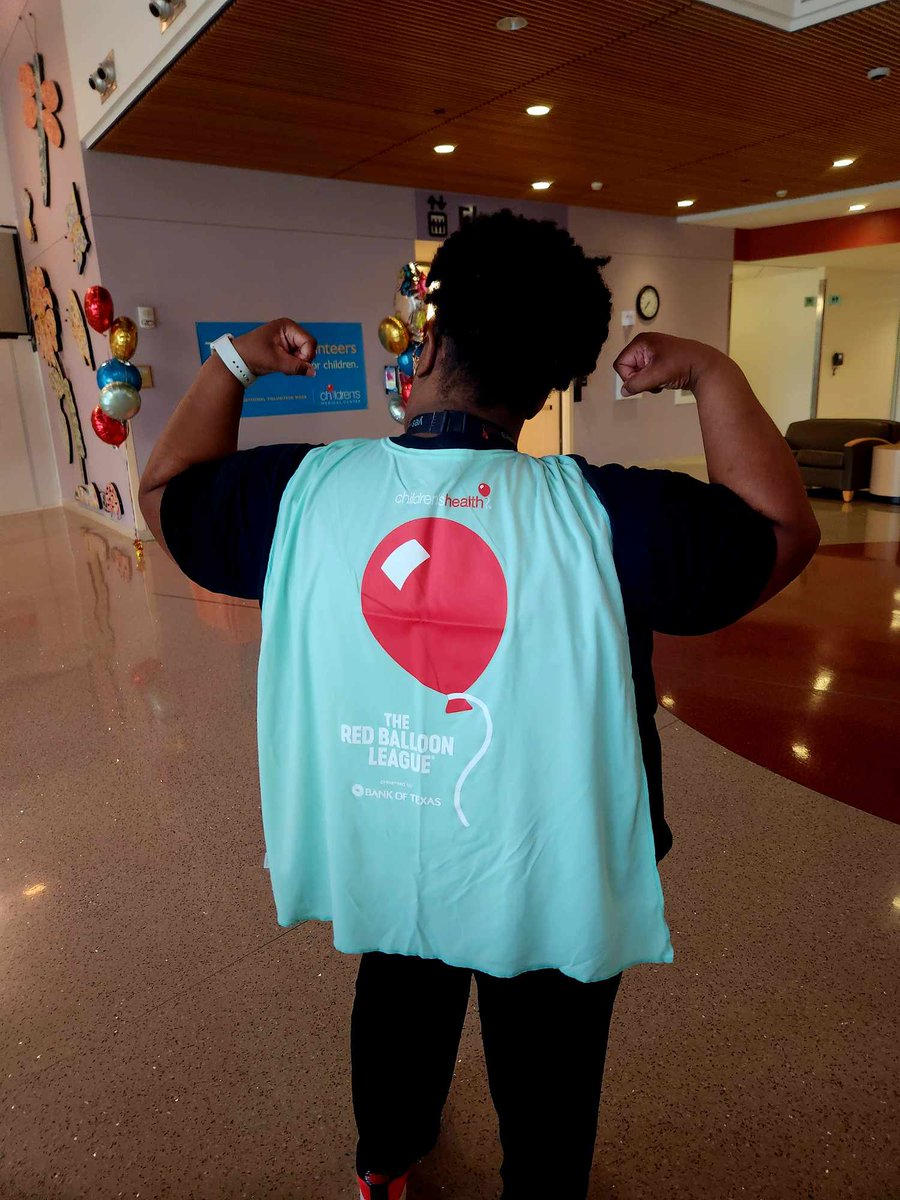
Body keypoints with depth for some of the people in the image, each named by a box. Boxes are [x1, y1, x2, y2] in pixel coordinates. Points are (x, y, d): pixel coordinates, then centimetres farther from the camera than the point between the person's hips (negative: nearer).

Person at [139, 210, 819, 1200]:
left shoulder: (307, 489, -19)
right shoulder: (596, 513, -26)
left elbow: (167, 494, 0)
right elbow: (783, 532, -12)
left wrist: (233, 363, 8)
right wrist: (711, 375, -7)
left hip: (378, 862, 4)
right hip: (548, 882, -3)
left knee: (397, 1008, 34)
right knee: (545, 1071, 27)